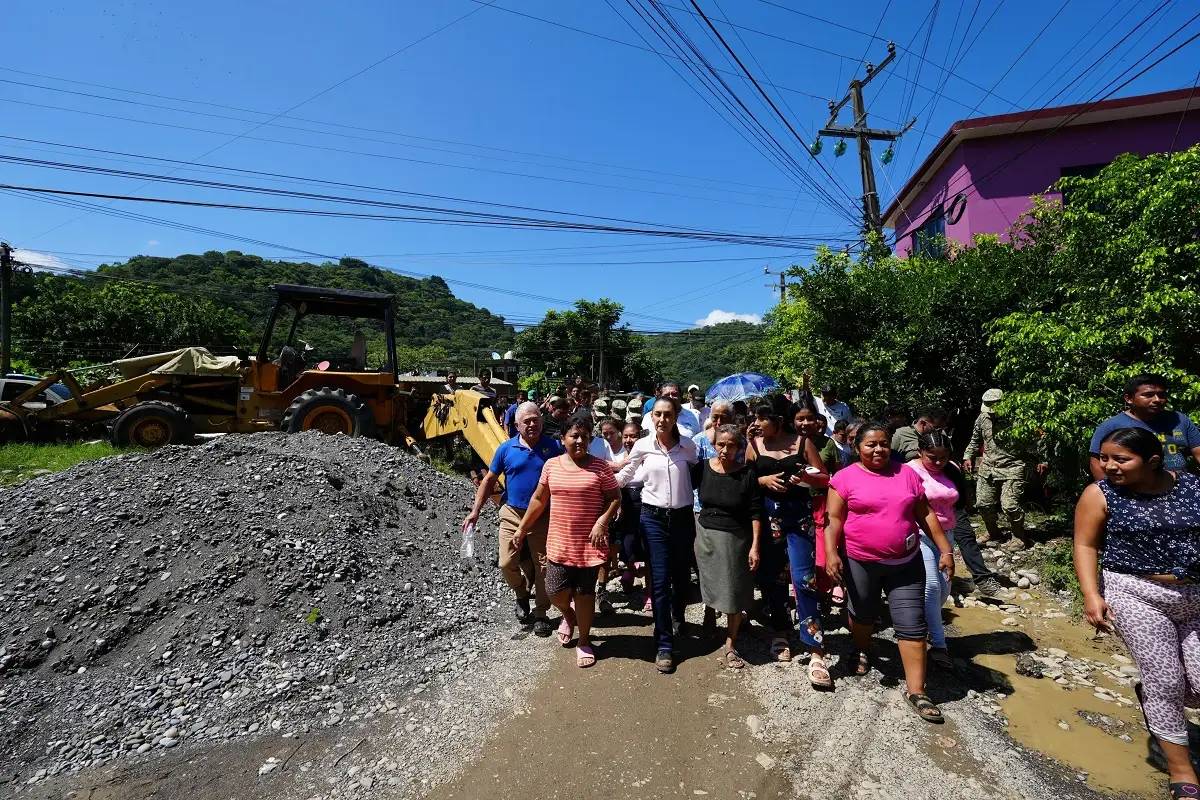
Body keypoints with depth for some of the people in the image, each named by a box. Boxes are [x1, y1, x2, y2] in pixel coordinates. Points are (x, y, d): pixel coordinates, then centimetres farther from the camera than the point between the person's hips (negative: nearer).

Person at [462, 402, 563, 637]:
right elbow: (489, 480, 4)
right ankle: (522, 594, 35)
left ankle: (541, 614, 25)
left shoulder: (554, 447, -7)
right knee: (507, 564, 4)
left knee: (543, 566, 6)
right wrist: (475, 511, 0)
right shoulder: (506, 449, -3)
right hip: (512, 514, 2)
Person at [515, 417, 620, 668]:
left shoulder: (600, 467, -8)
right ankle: (568, 615, 41)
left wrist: (602, 521, -16)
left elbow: (615, 498, -3)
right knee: (556, 592, 4)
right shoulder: (551, 465, 0)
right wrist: (522, 527, 11)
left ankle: (584, 641, 31)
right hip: (559, 541, 2)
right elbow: (539, 500, 8)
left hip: (589, 543, -2)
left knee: (584, 592, 8)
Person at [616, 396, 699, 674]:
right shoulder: (642, 446, -5)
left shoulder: (688, 446, -2)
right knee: (660, 581, -2)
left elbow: (697, 476, 10)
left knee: (682, 575, 14)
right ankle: (664, 645, 12)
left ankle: (678, 617, 46)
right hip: (653, 517, -1)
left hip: (682, 516, 2)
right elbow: (624, 476, 6)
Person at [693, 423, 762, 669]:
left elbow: (756, 513, -8)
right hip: (705, 534, 2)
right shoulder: (703, 467, -5)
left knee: (734, 592, 7)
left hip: (735, 538, -2)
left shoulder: (747, 474, -10)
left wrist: (755, 546, -10)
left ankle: (730, 645, 23)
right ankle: (709, 621, 44)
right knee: (708, 584, 17)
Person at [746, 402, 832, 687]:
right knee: (769, 577, 10)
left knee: (804, 579, -7)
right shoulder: (754, 445, 2)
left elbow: (825, 479, 2)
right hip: (767, 516, 3)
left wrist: (807, 477, -18)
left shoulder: (802, 442, -2)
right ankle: (780, 632, 33)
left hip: (799, 515, -2)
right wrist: (764, 480, -13)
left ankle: (815, 652, 1)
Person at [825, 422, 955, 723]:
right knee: (863, 614, 18)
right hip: (860, 562, -2)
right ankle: (863, 650, 47)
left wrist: (945, 549, 4)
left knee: (912, 624, 2)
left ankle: (916, 691, 12)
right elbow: (834, 520, -11)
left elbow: (926, 515, 7)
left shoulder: (907, 474, 3)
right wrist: (831, 554, -20)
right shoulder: (845, 478, -8)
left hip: (907, 562, 2)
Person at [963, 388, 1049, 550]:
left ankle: (1019, 537, 13)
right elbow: (975, 440, 16)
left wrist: (1043, 461, -13)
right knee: (983, 503, 8)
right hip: (987, 468, 5)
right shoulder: (982, 418, 1)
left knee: (1009, 505, -12)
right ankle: (992, 532, 33)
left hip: (1012, 469, -5)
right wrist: (968, 457, 9)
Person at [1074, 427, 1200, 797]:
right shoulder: (1099, 494, -9)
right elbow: (1085, 546, -8)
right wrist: (1092, 595, -16)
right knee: (1166, 682, -1)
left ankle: (1149, 695, 35)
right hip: (1136, 596, -4)